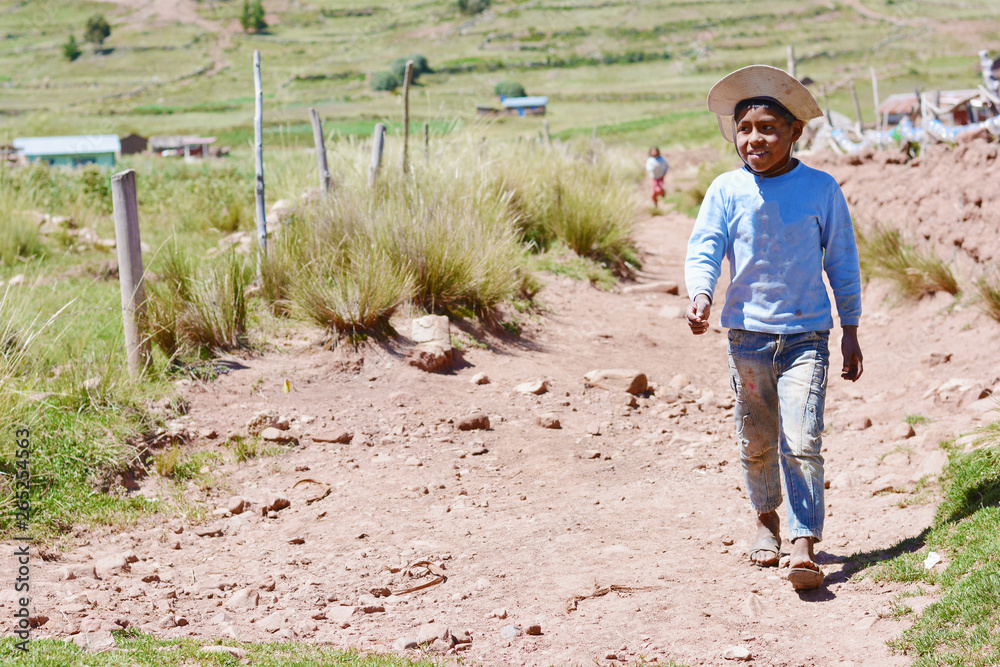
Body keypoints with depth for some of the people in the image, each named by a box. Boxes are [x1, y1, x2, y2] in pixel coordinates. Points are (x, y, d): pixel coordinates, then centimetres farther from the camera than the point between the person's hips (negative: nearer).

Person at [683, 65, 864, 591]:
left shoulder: (821, 188, -2)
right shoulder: (726, 191, -2)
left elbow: (842, 260, 6)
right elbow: (704, 249, -6)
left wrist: (850, 329, 7)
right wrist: (700, 296, -28)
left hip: (806, 334, -2)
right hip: (748, 333, 2)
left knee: (802, 441, -13)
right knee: (756, 440, 14)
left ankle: (805, 546, -12)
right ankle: (766, 518, 39)